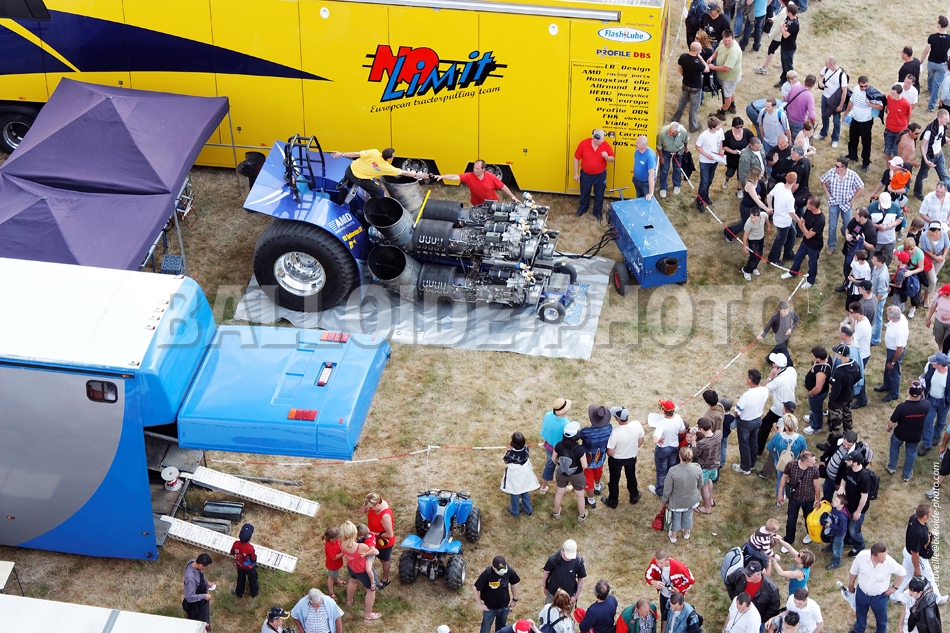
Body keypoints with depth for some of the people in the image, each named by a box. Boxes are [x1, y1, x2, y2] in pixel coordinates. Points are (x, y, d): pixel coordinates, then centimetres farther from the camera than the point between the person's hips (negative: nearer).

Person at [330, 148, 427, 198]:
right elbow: (402, 173, -9)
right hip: (360, 179, -3)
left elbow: (357, 154, -19)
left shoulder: (374, 153, -19)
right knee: (378, 191, 13)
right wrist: (417, 175, 1)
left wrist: (342, 154, -10)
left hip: (351, 170, 3)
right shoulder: (386, 167, -18)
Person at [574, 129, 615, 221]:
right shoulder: (583, 144, -21)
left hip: (600, 175, 0)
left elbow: (612, 159, -6)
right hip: (586, 174, 0)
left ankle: (598, 212, 36)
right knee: (584, 193, 20)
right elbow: (576, 159, -9)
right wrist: (576, 173, -6)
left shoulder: (605, 145, -18)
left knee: (599, 194, 15)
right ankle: (582, 208, 46)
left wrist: (607, 157, -31)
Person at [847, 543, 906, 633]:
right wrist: (851, 585, 6)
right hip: (862, 593, 2)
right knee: (860, 613, 31)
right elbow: (854, 572, -9)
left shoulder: (890, 562, -33)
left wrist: (895, 587, -6)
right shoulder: (861, 556, -30)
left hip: (879, 597, -2)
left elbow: (902, 573, -11)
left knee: (881, 617, 25)